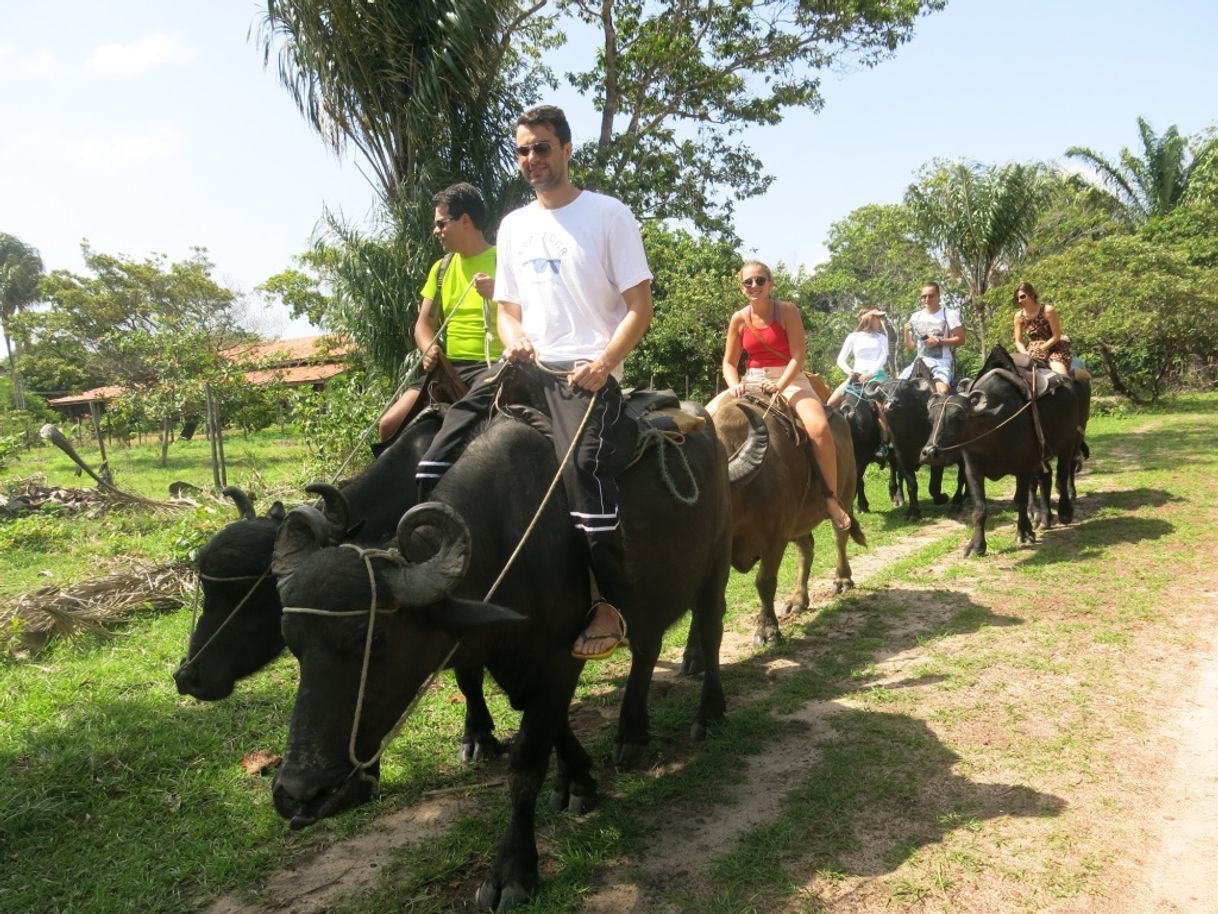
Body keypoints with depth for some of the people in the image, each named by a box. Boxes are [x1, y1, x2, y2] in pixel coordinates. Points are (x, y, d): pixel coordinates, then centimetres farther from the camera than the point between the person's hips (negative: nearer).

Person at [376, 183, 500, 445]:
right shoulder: (441, 268, 19)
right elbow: (424, 323, 15)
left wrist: (500, 293, -23)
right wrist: (429, 348, -7)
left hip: (493, 367, -5)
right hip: (448, 369, 6)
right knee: (390, 424, -10)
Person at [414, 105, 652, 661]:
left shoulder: (609, 215, 3)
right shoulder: (513, 226, 18)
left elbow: (640, 306, -1)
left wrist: (602, 363, -16)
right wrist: (514, 339, -2)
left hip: (589, 374, -5)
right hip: (528, 367, 6)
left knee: (583, 465, -28)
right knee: (441, 444, -12)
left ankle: (613, 608, -15)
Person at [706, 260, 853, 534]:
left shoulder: (787, 310, -6)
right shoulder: (739, 319, 3)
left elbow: (797, 357, -11)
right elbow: (729, 363, 8)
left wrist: (779, 386, -25)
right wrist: (735, 386, -13)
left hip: (788, 379, -4)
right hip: (751, 382, 4)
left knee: (819, 427, -31)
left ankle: (832, 498, -20)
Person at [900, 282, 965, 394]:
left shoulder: (949, 314, 0)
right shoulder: (915, 316, 13)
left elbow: (960, 339, -5)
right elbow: (910, 346, 16)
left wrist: (939, 342, -16)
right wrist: (907, 332, -4)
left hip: (942, 362, -5)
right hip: (920, 361, 5)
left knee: (942, 391, -31)